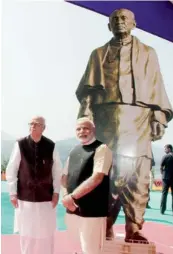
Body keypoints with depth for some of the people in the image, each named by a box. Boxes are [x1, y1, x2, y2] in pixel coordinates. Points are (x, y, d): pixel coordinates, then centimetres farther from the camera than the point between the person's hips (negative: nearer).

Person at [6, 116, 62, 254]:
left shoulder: (51, 146, -5)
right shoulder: (20, 144, -8)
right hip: (25, 197, 0)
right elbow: (11, 170, -3)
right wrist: (13, 193, -4)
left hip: (46, 197, 1)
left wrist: (56, 192, 0)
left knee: (47, 233, 12)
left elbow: (57, 170, 2)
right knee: (26, 232, 12)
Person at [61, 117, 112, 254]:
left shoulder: (102, 149, -11)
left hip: (92, 210, -7)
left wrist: (73, 196, -20)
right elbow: (65, 177, 15)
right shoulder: (74, 151, 11)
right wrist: (66, 196, -3)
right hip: (73, 208, 7)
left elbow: (97, 178, -21)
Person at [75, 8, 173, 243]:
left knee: (137, 172, -7)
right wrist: (85, 114, -3)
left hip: (138, 117, 0)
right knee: (107, 171, -6)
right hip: (106, 116, 0)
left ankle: (133, 228, -3)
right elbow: (88, 88, 12)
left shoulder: (147, 53, 21)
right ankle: (106, 227, 1)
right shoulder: (99, 54, 21)